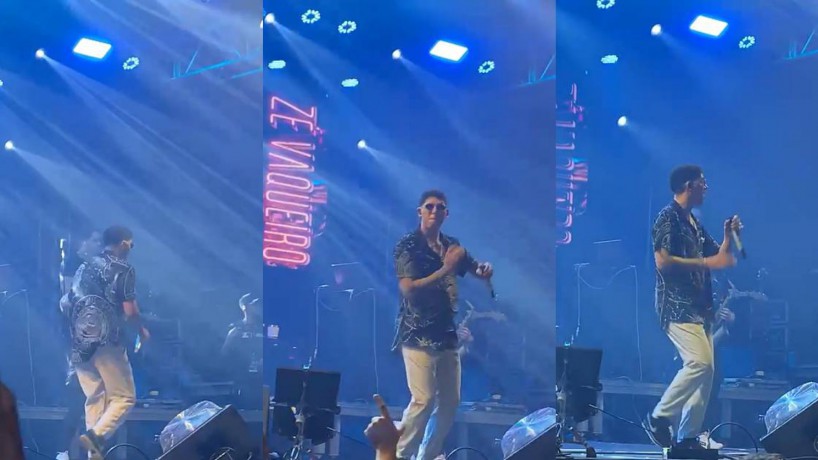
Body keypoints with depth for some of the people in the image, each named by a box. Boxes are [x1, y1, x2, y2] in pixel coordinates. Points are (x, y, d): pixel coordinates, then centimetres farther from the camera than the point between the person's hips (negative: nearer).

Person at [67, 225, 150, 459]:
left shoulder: (85, 267, 14)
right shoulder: (124, 270, -6)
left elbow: (68, 302, 18)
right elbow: (129, 311, -12)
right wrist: (142, 330, 6)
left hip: (80, 343, 7)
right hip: (107, 342, -7)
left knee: (94, 398, 13)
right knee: (124, 397, -1)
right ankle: (97, 436, -23)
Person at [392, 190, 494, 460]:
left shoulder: (451, 245, 11)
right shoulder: (408, 246, -7)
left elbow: (477, 270, 21)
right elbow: (408, 288, -18)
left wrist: (485, 270, -4)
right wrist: (445, 269, -20)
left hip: (446, 333, 7)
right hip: (418, 335, -7)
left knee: (450, 401, 7)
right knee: (423, 400, -15)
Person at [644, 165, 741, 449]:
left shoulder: (694, 223, 19)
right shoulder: (668, 218, -8)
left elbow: (717, 258, 25)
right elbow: (663, 261, -20)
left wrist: (728, 235, 7)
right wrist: (706, 262, -19)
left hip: (699, 307, 9)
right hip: (677, 306, -9)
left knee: (706, 370, 4)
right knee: (699, 363, -21)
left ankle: (688, 437, 6)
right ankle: (659, 418, -8)